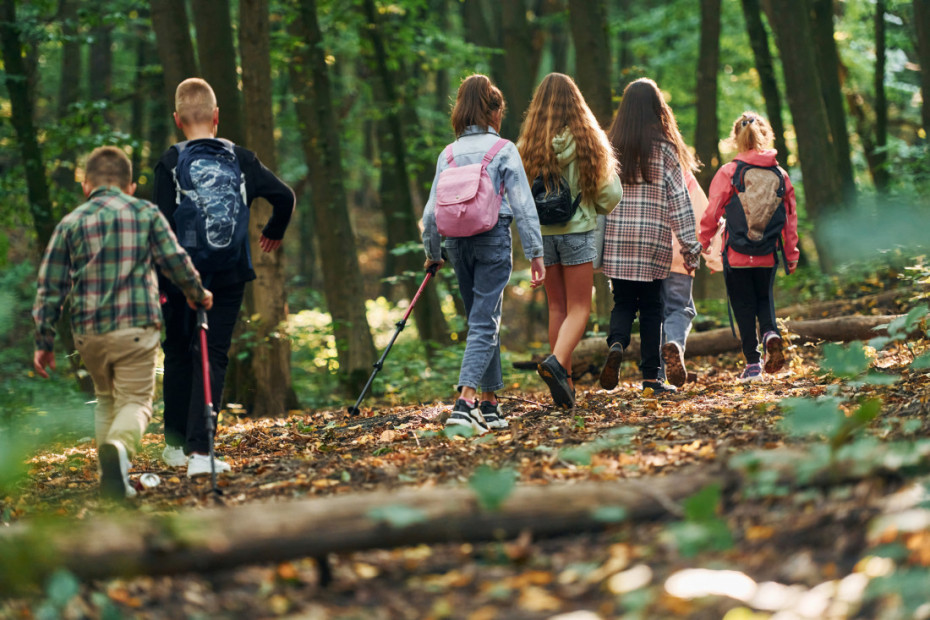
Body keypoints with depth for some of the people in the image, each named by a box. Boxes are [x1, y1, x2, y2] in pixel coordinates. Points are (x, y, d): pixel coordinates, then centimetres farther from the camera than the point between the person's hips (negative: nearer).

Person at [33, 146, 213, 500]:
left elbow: (50, 288, 5)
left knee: (106, 398, 22)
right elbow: (176, 261, 3)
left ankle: (110, 476, 12)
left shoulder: (71, 224, 6)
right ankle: (119, 448, -33)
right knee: (135, 400, -1)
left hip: (88, 331, 2)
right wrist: (197, 294, 23)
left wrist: (44, 342, 10)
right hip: (136, 326, -2)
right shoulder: (147, 214, 5)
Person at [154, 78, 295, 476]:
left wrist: (157, 281, -5)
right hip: (229, 276, 1)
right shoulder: (241, 159, 2)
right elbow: (284, 196, 3)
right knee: (213, 358, 2)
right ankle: (199, 451, -9)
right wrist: (274, 233, 23)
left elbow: (163, 225, -10)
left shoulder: (170, 163, -5)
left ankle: (176, 445, 24)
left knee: (179, 356, 16)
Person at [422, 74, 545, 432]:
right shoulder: (503, 150, -3)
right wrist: (535, 253, -4)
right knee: (486, 321, -6)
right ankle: (465, 401, -22)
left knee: (481, 319, 16)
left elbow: (432, 210, 7)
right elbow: (522, 204, -6)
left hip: (458, 241, 4)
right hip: (493, 240, -4)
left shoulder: (448, 154, 7)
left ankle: (490, 404, 20)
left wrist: (432, 253, 18)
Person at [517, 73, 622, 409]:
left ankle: (565, 383, 11)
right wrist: (597, 209, 18)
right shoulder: (587, 142, -6)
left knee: (556, 307, 11)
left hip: (542, 233, 3)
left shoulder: (529, 145, -1)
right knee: (578, 309, 2)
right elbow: (611, 193, -3)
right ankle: (556, 362, -23)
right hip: (578, 231, -3)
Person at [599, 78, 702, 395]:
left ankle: (616, 344, -15)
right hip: (653, 242, -2)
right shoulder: (664, 149, -4)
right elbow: (679, 200, -4)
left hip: (616, 239, 2)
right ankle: (650, 376, 8)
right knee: (651, 308, 8)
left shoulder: (610, 146, 3)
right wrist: (690, 248, 0)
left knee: (623, 302, 13)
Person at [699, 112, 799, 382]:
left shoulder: (728, 173, -9)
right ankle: (771, 333, -6)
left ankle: (753, 364, 6)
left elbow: (712, 213, -5)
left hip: (737, 255, -3)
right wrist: (792, 255, 15)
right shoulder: (781, 175, 0)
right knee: (764, 298, 23)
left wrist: (702, 243, 12)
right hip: (768, 256, 3)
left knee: (743, 307, 7)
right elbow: (790, 218, 5)